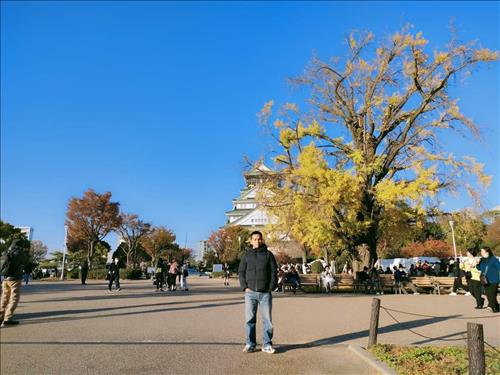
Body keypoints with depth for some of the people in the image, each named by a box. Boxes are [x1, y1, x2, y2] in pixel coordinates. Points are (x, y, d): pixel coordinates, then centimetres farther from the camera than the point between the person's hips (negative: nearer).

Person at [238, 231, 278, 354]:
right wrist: (244, 287, -4)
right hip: (250, 293, 1)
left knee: (267, 320, 3)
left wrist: (271, 287, -5)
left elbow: (274, 272, 4)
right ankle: (250, 344, 14)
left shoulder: (268, 254, 5)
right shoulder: (247, 255, 7)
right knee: (249, 320, 4)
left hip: (265, 293, -1)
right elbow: (241, 272, 7)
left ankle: (267, 345, 13)